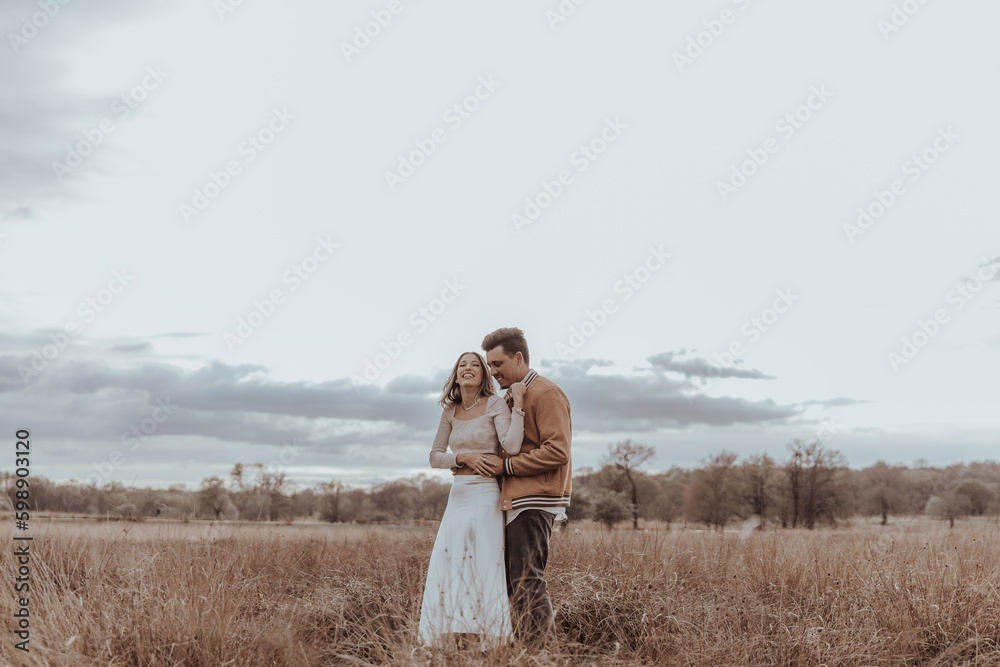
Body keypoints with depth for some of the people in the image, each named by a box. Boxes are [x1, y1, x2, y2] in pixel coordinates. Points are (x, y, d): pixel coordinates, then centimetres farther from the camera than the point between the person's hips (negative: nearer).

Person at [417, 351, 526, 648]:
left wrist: (518, 404, -16)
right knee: (446, 572, 1)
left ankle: (494, 644, -1)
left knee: (486, 569, -7)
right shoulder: (450, 412, 12)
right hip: (458, 496, 5)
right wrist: (463, 458, -5)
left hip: (487, 494, -5)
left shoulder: (496, 405, -3)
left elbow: (511, 447, -18)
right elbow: (435, 457, 12)